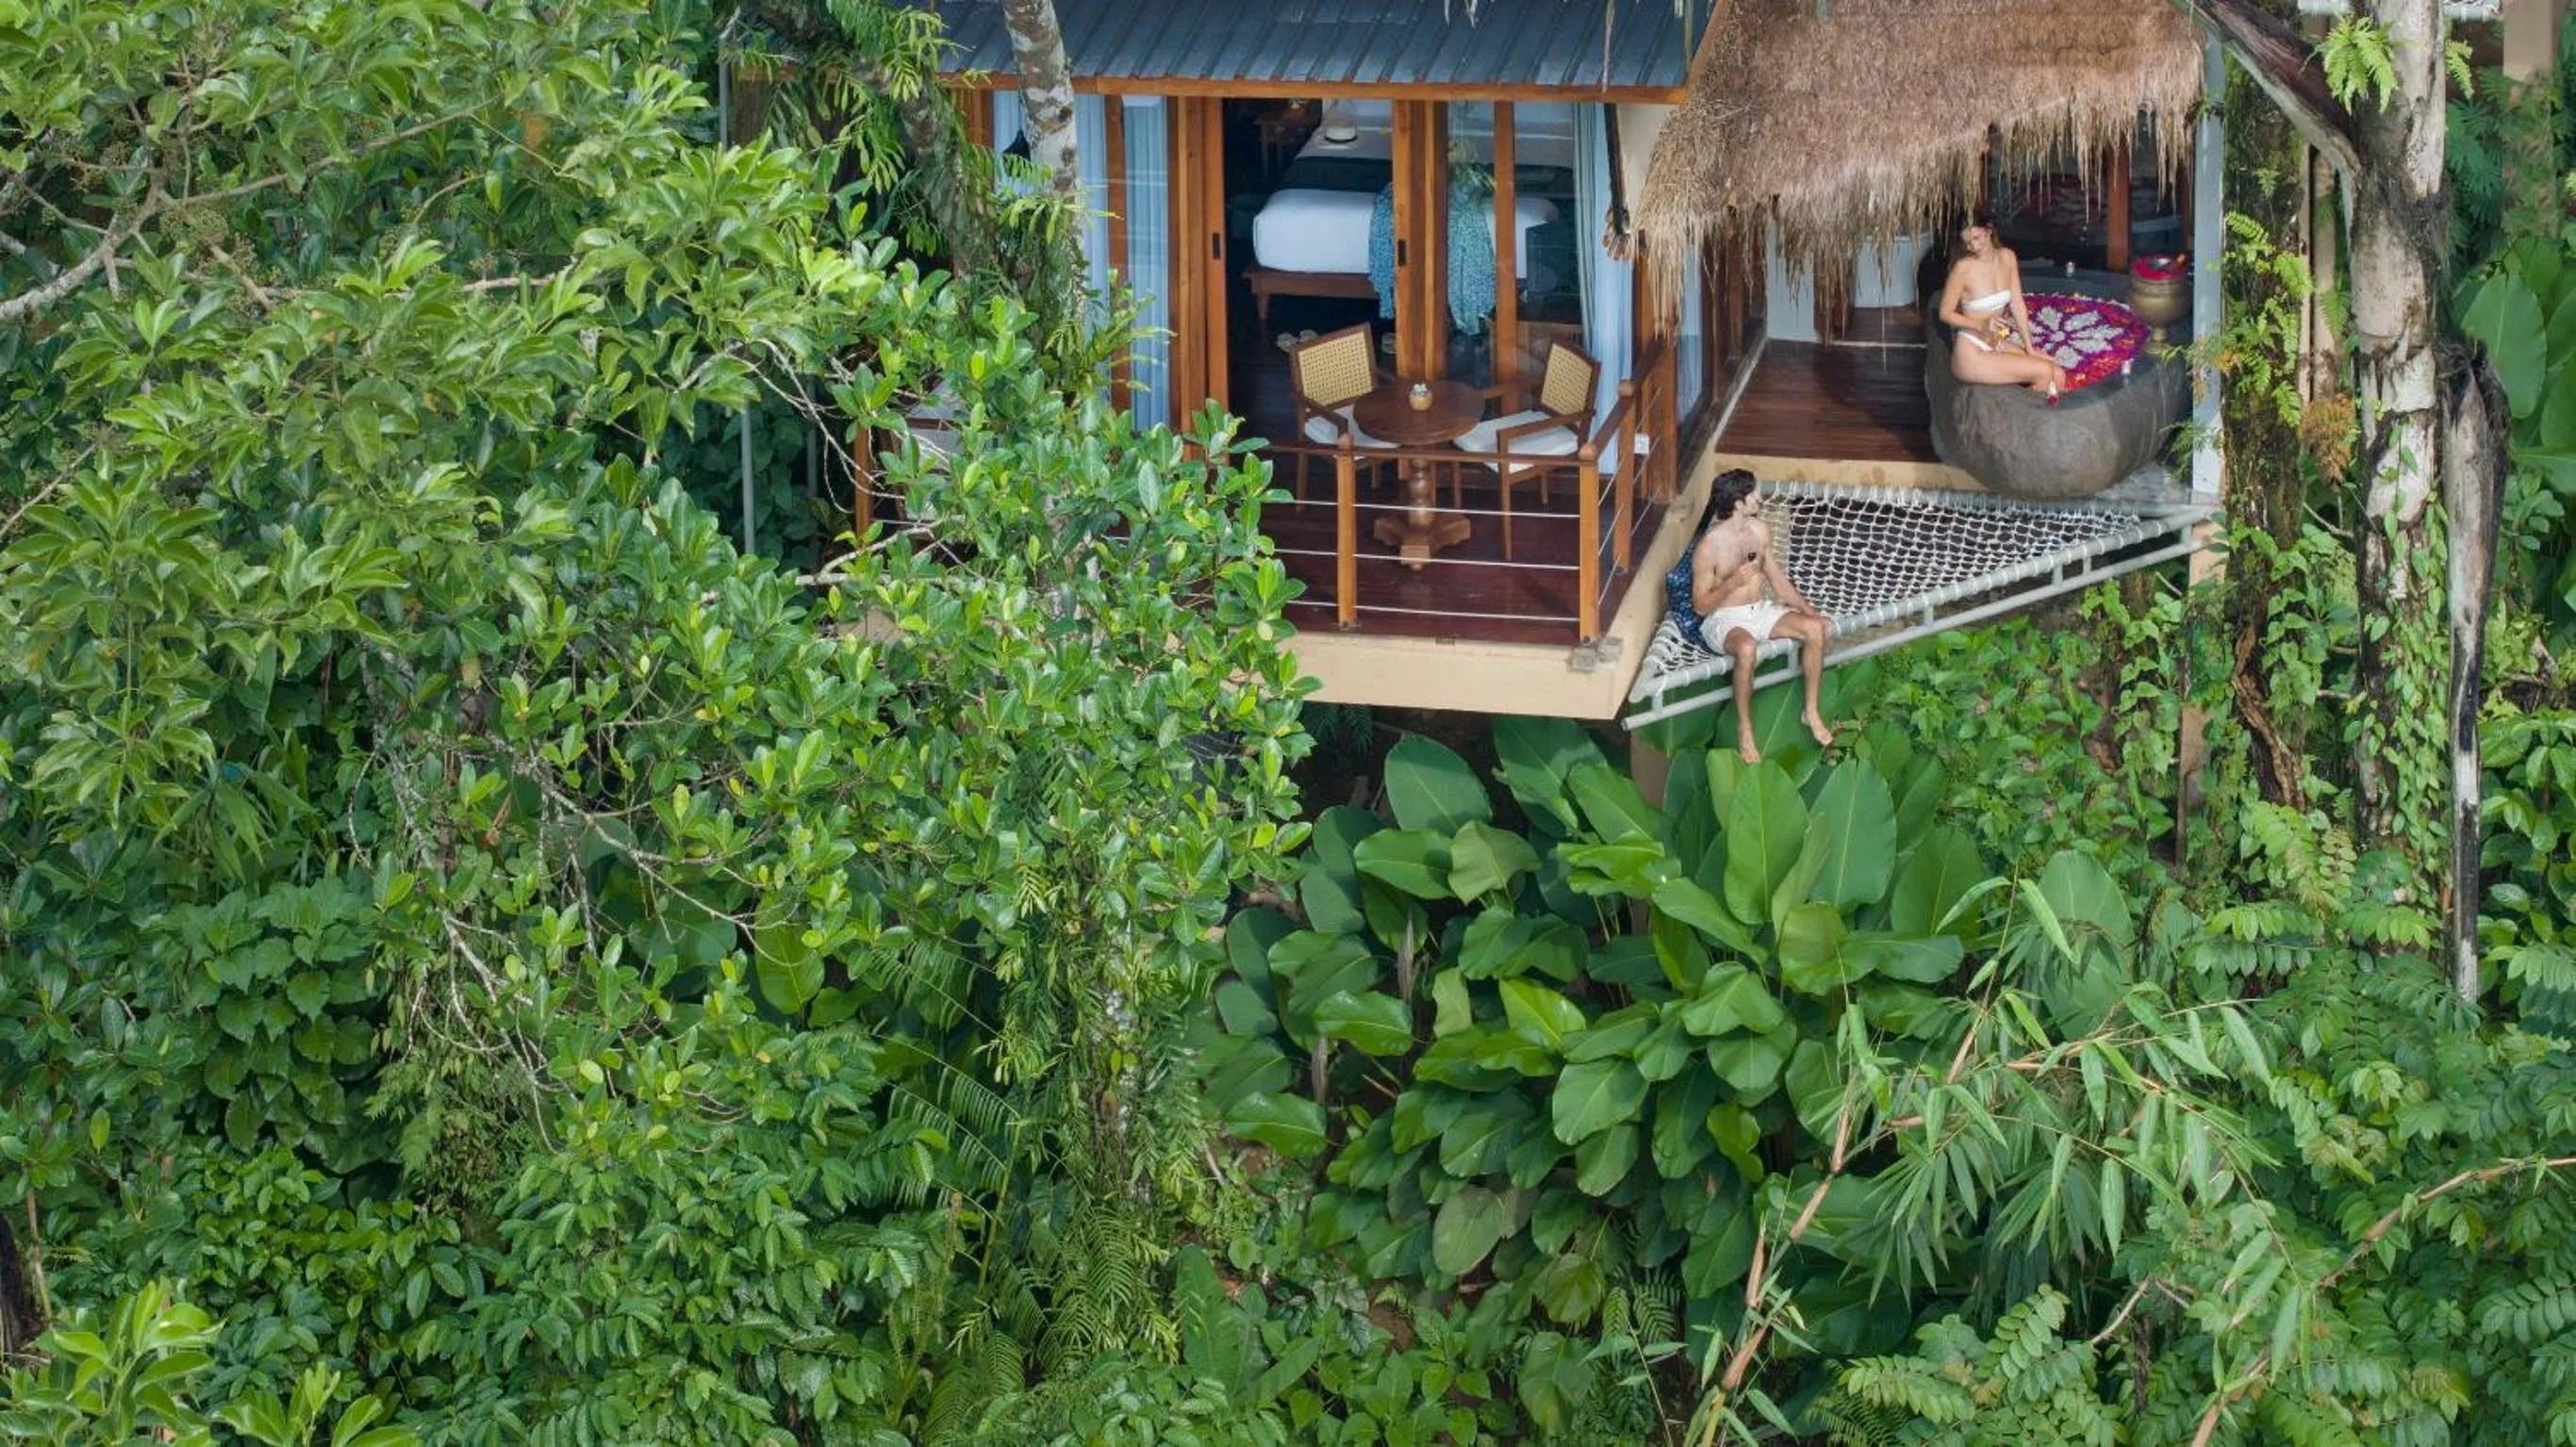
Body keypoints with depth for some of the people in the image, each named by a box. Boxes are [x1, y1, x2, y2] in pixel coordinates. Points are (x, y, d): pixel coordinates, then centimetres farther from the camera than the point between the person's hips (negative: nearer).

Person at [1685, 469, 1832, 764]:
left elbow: (1777, 579, 11)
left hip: (1761, 611, 7)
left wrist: (1809, 610, -1)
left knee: (1815, 628, -16)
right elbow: (1700, 605, -12)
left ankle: (1812, 711, -2)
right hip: (1723, 620, -7)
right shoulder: (1708, 547, -17)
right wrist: (1734, 582, -26)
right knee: (1747, 647, -40)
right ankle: (1744, 729, -25)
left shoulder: (1759, 530, 2)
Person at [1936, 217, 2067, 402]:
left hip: (1998, 345, 7)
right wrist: (1981, 325, -23)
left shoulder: (2007, 258, 1)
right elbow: (1945, 313, -10)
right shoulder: (1963, 268, -17)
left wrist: (2030, 349, 2)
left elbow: (2017, 305, 6)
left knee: (2058, 376, -5)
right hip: (1972, 354, -7)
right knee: (2043, 372, -16)